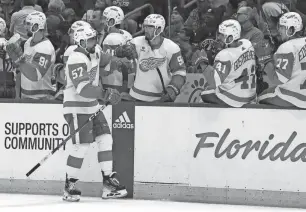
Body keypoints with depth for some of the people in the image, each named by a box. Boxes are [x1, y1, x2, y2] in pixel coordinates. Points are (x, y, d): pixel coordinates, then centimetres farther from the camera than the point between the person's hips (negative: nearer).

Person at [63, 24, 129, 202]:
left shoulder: (95, 51, 4)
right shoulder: (77, 60, -23)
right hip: (77, 108, -9)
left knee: (105, 139, 5)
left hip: (93, 106, 9)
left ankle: (109, 182, 10)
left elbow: (103, 59, 29)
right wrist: (105, 94, -39)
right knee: (82, 146, -12)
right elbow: (82, 88, -33)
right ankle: (70, 186, 0)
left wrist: (118, 63, 11)